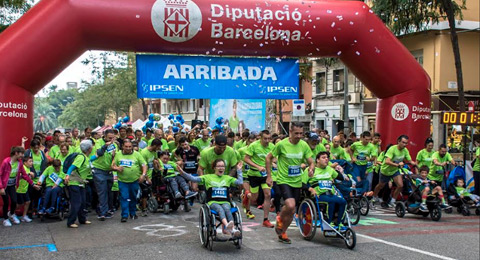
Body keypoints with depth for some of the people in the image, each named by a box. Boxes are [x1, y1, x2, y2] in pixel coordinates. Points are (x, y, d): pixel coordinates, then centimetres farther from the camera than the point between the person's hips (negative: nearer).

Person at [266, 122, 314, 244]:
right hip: (284, 180, -4)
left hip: (297, 182, 4)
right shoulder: (282, 144, -10)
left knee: (291, 211, 10)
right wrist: (269, 176, -3)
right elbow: (268, 158, 0)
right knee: (290, 206, -24)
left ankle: (282, 233, 30)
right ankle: (280, 219, 7)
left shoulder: (304, 145, 0)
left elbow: (311, 162, 3)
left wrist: (311, 169, -20)